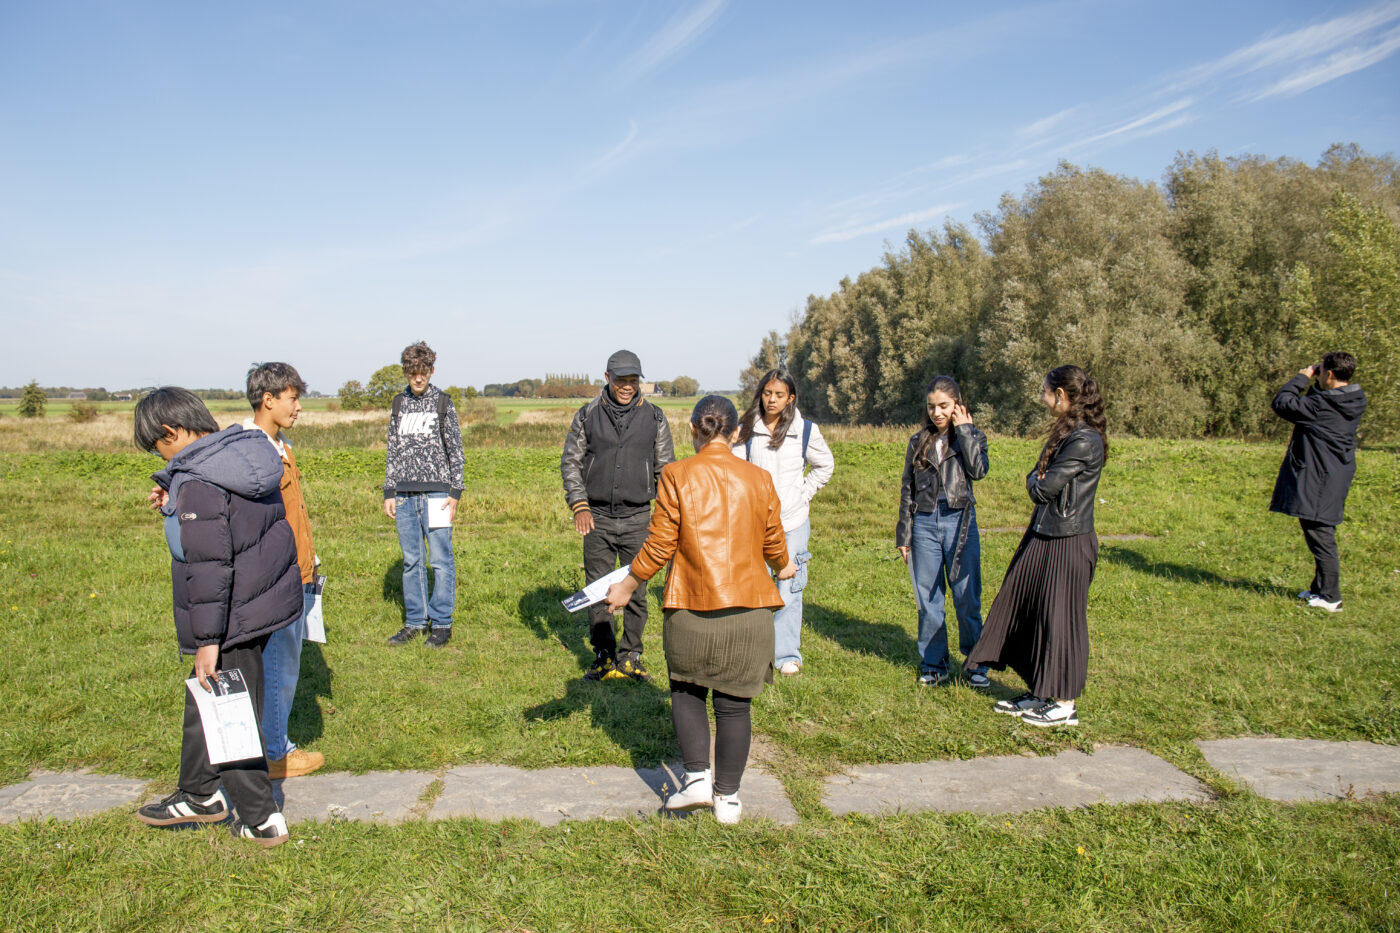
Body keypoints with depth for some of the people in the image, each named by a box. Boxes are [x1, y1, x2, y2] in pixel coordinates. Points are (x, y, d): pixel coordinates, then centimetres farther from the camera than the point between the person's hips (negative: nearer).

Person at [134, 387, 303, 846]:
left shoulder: (196, 484, -22)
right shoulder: (246, 454, 6)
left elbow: (208, 567, -25)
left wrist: (208, 640, -21)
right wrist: (176, 507, 13)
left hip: (234, 617, -10)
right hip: (266, 598, 10)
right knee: (205, 701, 25)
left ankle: (262, 819, 18)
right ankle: (200, 795, 41)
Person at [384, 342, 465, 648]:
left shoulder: (443, 403, 1)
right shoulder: (399, 403, 12)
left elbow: (455, 450, 0)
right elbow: (393, 450, 15)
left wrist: (455, 493, -6)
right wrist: (389, 492, 9)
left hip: (435, 493, -4)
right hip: (405, 495, 4)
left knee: (440, 560, -2)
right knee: (411, 560, 9)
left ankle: (441, 623, 8)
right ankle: (415, 622, 19)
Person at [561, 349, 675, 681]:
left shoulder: (654, 417, 4)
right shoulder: (587, 415, 4)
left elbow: (666, 468, 9)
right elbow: (570, 462, 7)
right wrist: (579, 506, -4)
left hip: (638, 518, 0)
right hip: (597, 517, 0)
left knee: (636, 591, 4)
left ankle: (631, 657, 17)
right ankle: (604, 658, 16)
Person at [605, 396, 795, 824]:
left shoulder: (677, 476, -6)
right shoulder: (759, 479, 2)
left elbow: (659, 546, -7)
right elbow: (773, 544, 9)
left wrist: (626, 587, 7)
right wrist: (783, 569, 32)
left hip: (691, 607, -2)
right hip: (749, 608, 2)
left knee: (686, 691, 19)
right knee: (734, 703, 11)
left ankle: (697, 777, 9)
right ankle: (727, 797, 20)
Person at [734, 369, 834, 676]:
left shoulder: (806, 430, 3)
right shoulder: (746, 429, 2)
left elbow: (825, 466, 18)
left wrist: (804, 493, 9)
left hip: (794, 522, 0)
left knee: (789, 590, 1)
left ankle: (787, 654, 14)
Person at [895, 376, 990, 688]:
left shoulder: (972, 437, 5)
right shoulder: (918, 442, 10)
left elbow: (978, 470, -16)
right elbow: (907, 490, 11)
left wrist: (964, 429, -9)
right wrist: (903, 535, 8)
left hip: (959, 522, -2)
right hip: (924, 524, 2)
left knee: (967, 598, -1)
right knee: (928, 600, 6)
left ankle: (977, 665, 11)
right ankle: (933, 664, 17)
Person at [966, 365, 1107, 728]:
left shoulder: (1084, 440, -18)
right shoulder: (1068, 432, 12)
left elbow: (1044, 489, -19)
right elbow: (1039, 482, 16)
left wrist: (1034, 480, 0)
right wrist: (1038, 480, -4)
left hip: (1066, 543, -10)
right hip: (1044, 535, 10)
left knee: (1059, 617, 0)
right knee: (1028, 611, 14)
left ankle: (1064, 705, 13)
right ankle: (1041, 694, 26)